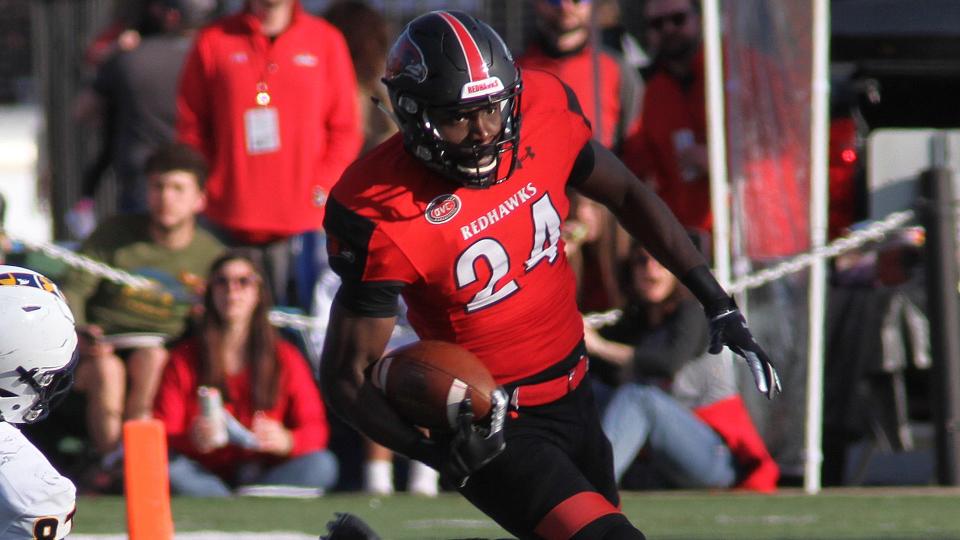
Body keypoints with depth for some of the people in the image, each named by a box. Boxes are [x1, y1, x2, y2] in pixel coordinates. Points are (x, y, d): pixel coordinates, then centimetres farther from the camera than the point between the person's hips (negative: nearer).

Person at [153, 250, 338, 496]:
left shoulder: (286, 358, 9)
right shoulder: (183, 360, 6)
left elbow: (316, 429, 1)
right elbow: (162, 435, -1)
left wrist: (286, 441, -22)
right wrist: (192, 440, -24)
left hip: (267, 475, 1)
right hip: (206, 479, -1)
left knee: (322, 465, -27)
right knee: (167, 468, -33)